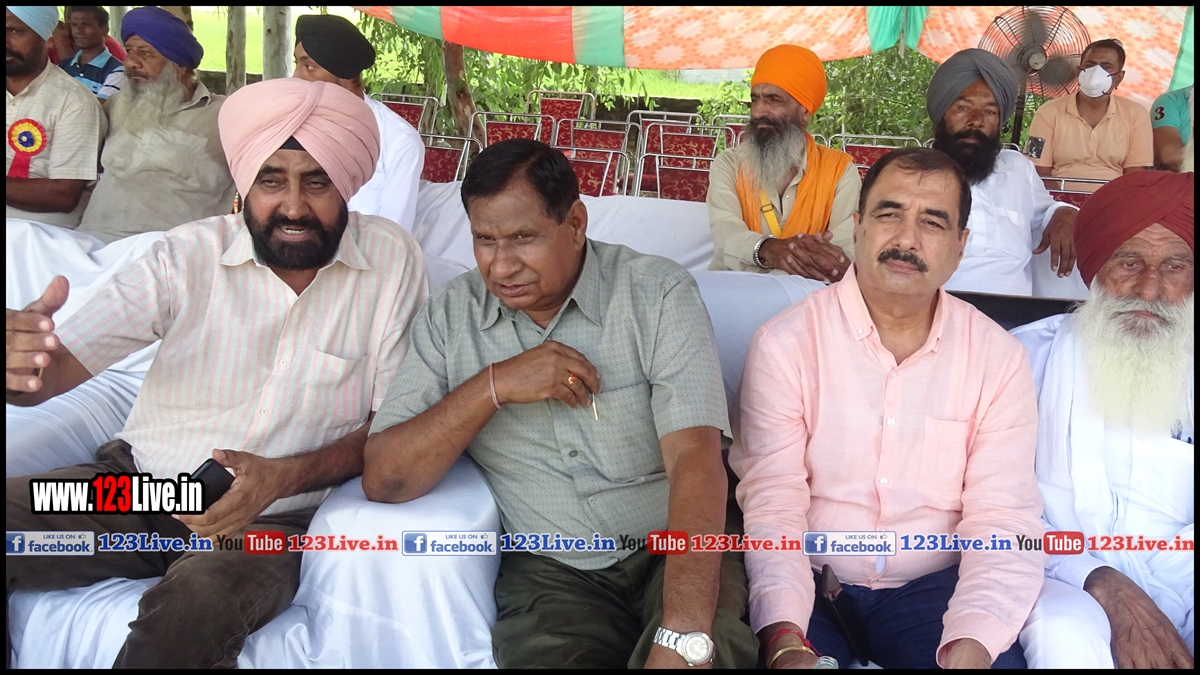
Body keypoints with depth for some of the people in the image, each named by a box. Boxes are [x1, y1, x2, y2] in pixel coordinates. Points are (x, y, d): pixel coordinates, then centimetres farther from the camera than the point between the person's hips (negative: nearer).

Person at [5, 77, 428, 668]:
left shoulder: (391, 260, -7)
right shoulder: (190, 254, -4)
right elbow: (61, 363, -8)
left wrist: (286, 477, -21)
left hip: (276, 515, -3)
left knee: (200, 599, -35)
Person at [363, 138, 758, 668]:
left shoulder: (660, 294, -8)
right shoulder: (450, 316, 0)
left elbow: (695, 460, -20)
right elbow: (383, 481, -5)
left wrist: (684, 638, -32)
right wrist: (494, 385, -18)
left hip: (674, 549, -1)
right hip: (550, 569, 1)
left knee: (714, 649, -30)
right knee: (545, 655, -29)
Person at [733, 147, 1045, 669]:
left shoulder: (999, 358, -2)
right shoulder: (785, 343, -8)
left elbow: (1003, 519, -7)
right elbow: (772, 507, -12)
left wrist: (971, 643, -24)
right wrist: (785, 639, -28)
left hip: (933, 588, 2)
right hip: (809, 586, -2)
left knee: (1004, 660, -23)